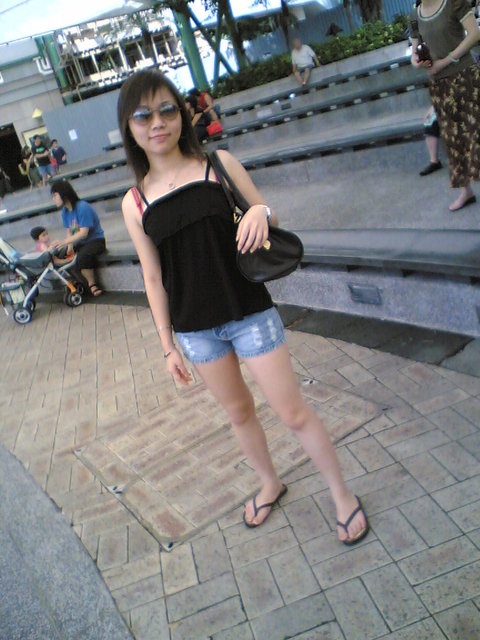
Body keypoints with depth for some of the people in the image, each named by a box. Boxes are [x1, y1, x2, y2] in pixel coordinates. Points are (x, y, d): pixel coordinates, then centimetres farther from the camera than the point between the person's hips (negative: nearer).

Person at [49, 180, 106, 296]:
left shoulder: (82, 207, -20)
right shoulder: (65, 211, 5)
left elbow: (83, 233, -24)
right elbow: (69, 231, 5)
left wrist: (64, 242, -30)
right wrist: (69, 246, -15)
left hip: (95, 241, -8)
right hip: (79, 243, 8)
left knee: (82, 256, -36)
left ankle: (91, 284, -15)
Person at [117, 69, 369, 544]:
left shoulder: (219, 164, -5)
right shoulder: (135, 204, -1)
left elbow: (268, 227, 1)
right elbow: (154, 279, 4)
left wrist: (260, 211, -23)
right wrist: (168, 346, 6)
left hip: (249, 312, -2)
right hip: (195, 329, 3)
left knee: (293, 412, 4)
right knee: (239, 413, 20)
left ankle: (342, 495, 27)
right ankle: (270, 484, 46)